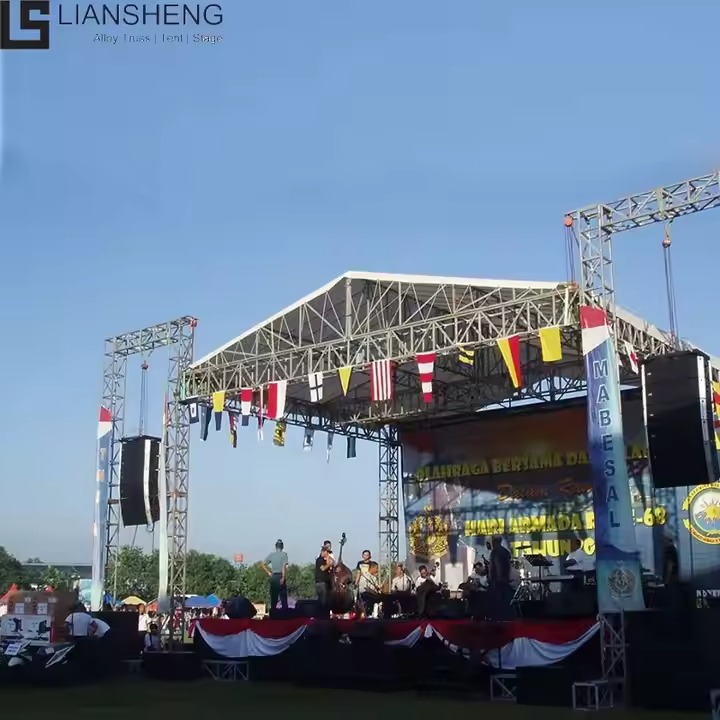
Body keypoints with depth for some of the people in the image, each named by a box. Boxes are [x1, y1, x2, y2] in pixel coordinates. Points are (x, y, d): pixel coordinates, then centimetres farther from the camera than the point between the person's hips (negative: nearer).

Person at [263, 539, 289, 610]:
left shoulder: (271, 555, 6)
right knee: (283, 597, 1)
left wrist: (269, 572, 8)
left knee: (273, 598, 8)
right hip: (281, 576, -4)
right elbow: (284, 566, -15)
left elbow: (263, 565, 5)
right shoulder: (284, 554, -5)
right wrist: (283, 577, -17)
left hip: (273, 577, 4)